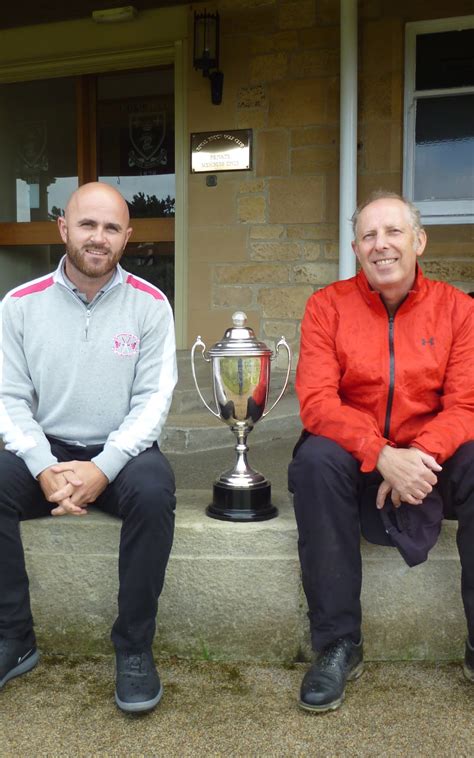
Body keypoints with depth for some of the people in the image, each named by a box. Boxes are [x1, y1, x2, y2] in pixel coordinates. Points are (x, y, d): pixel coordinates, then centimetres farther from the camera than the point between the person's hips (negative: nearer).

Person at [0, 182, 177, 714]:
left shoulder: (150, 304, -3)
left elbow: (153, 400, -8)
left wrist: (103, 468, -22)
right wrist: (45, 468, -19)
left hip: (121, 452, -1)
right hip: (45, 451, 2)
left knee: (153, 491, -33)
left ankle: (134, 646, -11)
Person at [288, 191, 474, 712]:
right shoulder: (327, 306, -2)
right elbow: (316, 401, -13)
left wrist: (418, 455, -26)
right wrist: (382, 456, -27)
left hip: (432, 460, 1)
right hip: (356, 461, -1)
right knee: (315, 460, -31)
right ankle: (337, 644, -16)